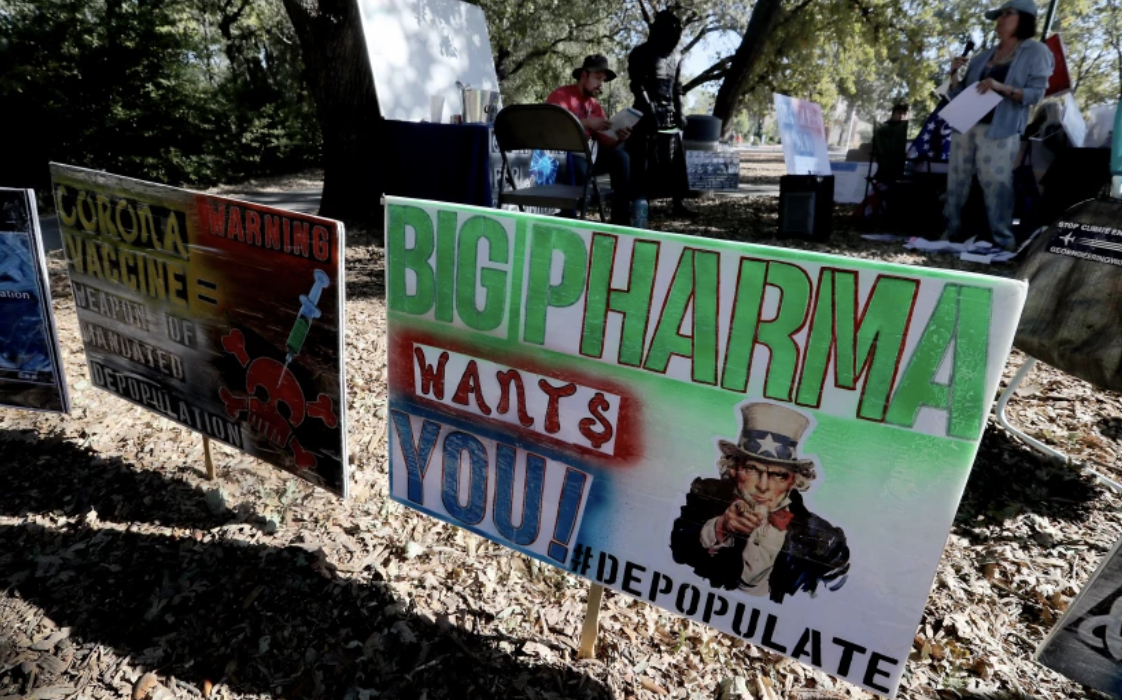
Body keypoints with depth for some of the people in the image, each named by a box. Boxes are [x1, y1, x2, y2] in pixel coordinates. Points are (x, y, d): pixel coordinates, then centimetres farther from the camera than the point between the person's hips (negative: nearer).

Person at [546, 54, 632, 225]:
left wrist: (618, 138, -16)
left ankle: (620, 221, -13)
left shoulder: (595, 106, 13)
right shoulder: (561, 95, -5)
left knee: (620, 157, -9)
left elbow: (605, 143, 7)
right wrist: (586, 123, -29)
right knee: (579, 166, -38)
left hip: (586, 155, 7)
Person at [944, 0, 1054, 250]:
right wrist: (955, 73, 3)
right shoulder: (983, 57, 18)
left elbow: (1036, 93, -5)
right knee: (956, 183, 4)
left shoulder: (1036, 51, 4)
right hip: (965, 127, 6)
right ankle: (951, 232, 10)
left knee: (996, 185, -11)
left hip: (999, 131, -5)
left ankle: (1004, 240, -9)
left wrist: (1002, 88, -19)